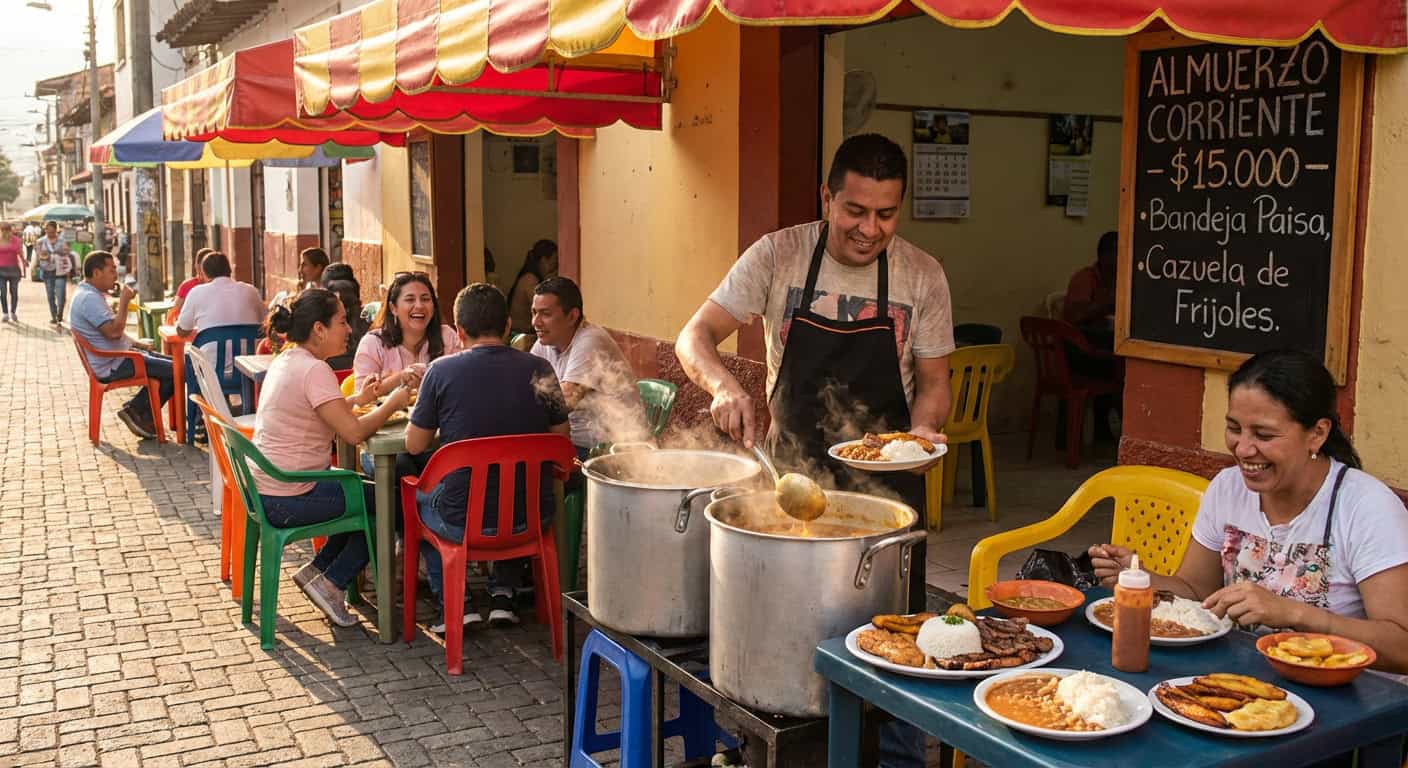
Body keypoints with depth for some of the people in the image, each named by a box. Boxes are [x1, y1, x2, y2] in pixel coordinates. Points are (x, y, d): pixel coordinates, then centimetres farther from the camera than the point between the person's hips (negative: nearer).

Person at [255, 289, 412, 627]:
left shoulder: (284, 361, 10)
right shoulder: (314, 370, -20)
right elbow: (353, 432, -22)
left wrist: (358, 399, 8)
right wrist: (393, 402, -8)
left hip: (266, 491, 10)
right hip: (288, 501, -10)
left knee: (368, 493, 23)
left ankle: (317, 570, 21)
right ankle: (331, 583, 6)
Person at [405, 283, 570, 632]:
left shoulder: (442, 370, -11)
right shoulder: (538, 369, -5)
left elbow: (414, 444, -1)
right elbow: (561, 438, 6)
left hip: (463, 523, -2)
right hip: (533, 518, 3)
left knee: (416, 496, 30)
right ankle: (504, 593, 29)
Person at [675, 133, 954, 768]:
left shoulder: (922, 276, -4)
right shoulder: (778, 256, -8)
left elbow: (932, 382, 4)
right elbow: (694, 338, -10)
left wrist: (923, 428, -18)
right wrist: (724, 385, -30)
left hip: (886, 480, 0)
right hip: (789, 476, 0)